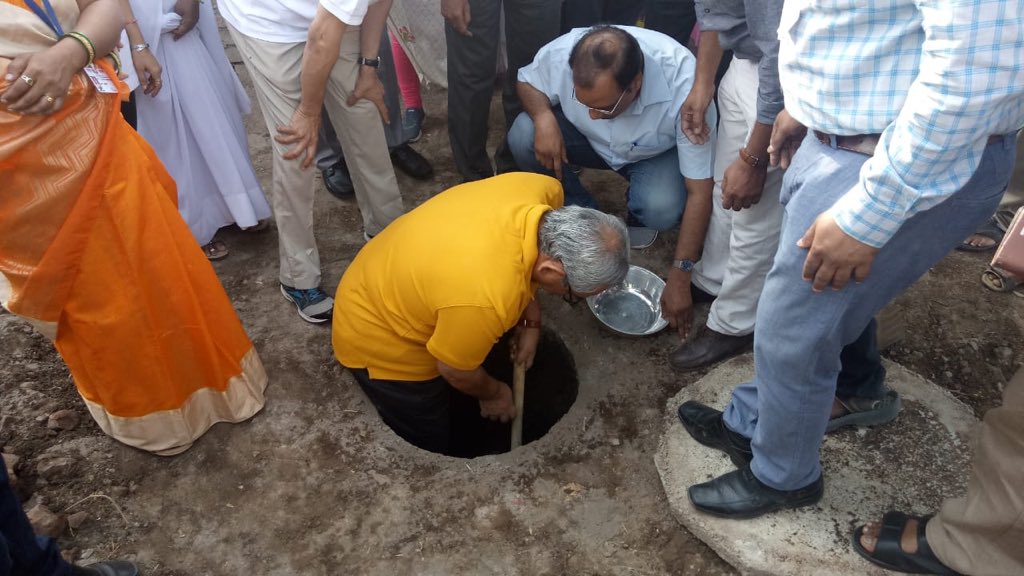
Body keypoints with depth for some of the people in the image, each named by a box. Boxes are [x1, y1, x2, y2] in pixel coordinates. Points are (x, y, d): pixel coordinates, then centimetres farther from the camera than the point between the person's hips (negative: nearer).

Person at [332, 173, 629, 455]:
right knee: (433, 447, 15)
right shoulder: (486, 298, -44)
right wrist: (493, 395, -2)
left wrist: (532, 323, 4)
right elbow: (454, 370, -22)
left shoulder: (542, 191, -23)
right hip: (378, 337, -7)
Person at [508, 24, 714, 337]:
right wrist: (544, 117, -31)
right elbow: (527, 81, -7)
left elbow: (700, 191, -30)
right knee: (522, 137, -27)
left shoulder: (684, 86, -37)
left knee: (660, 209, -34)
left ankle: (637, 214, 5)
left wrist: (680, 276, -29)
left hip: (656, 154, -2)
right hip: (590, 141, 3)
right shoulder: (562, 53, -32)